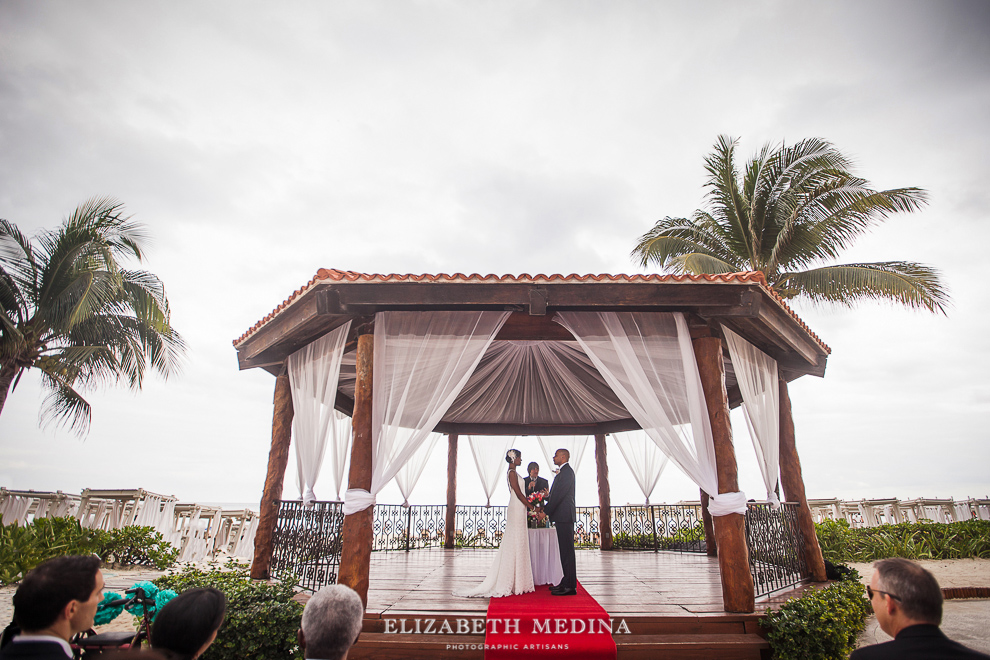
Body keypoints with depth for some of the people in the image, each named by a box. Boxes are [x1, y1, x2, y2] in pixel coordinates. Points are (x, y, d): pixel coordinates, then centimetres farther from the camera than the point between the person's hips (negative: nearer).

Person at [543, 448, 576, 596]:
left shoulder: (566, 472, -14)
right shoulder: (563, 472, 19)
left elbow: (558, 495, -19)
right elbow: (555, 494, 20)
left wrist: (545, 511, -17)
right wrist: (546, 509, 14)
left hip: (564, 516, -10)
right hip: (562, 517, 10)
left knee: (567, 550, -6)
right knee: (565, 550, 13)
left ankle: (570, 586, -2)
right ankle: (567, 582, 20)